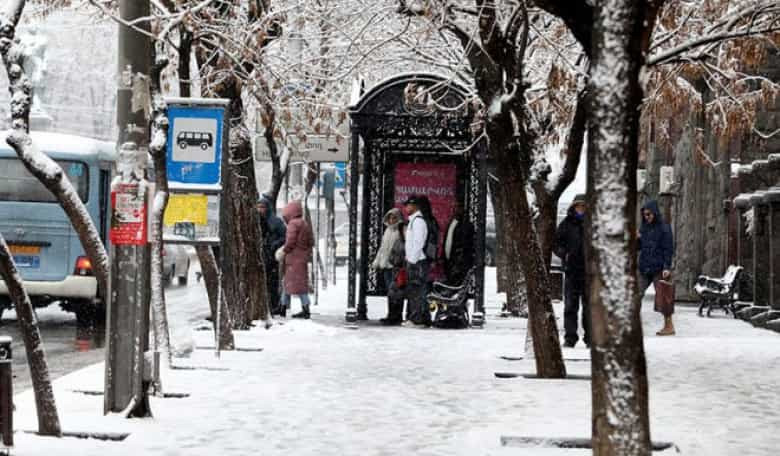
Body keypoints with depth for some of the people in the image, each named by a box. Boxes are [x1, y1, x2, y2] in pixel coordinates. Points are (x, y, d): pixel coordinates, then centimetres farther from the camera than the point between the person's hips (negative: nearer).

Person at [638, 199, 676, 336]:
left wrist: (667, 267, -16)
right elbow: (638, 247, 15)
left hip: (658, 268, -6)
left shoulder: (664, 228, -5)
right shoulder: (643, 227, 12)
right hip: (644, 268, 6)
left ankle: (669, 326, 9)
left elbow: (669, 249, -9)